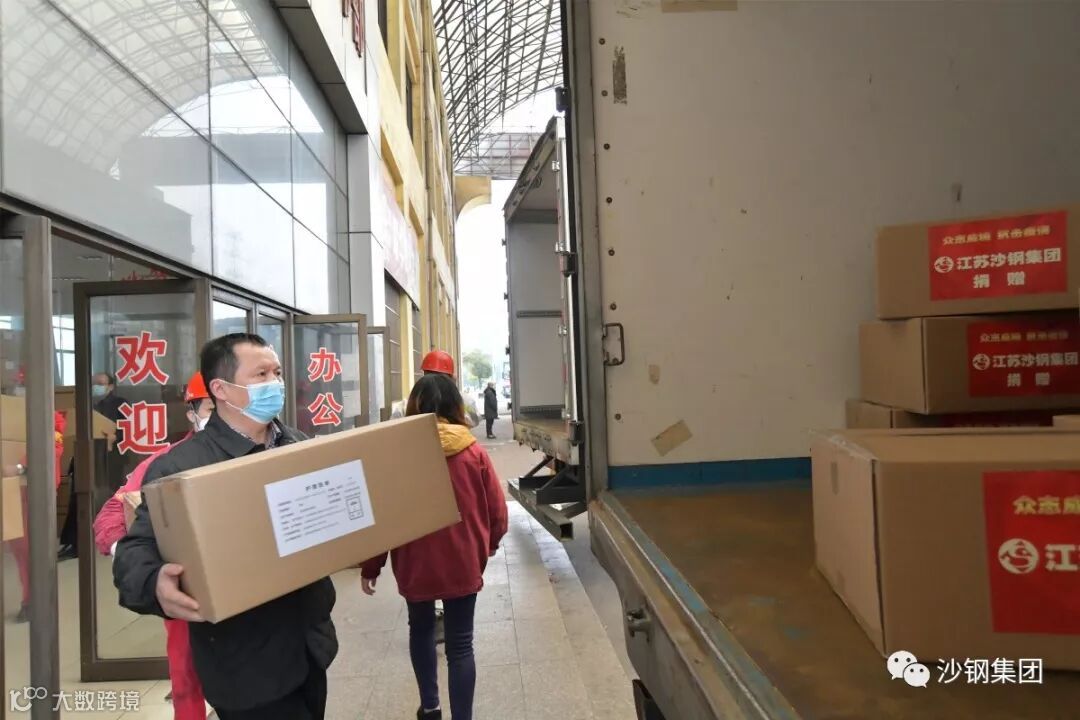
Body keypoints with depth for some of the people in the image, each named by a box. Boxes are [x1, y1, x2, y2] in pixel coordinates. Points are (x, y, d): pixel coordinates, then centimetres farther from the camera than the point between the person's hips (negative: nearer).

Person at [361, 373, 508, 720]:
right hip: (462, 562, -1)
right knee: (460, 644, 9)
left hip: (415, 562, 1)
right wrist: (488, 545, 16)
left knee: (421, 628, 26)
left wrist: (370, 565, 5)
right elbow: (497, 510, -3)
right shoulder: (473, 452, -9)